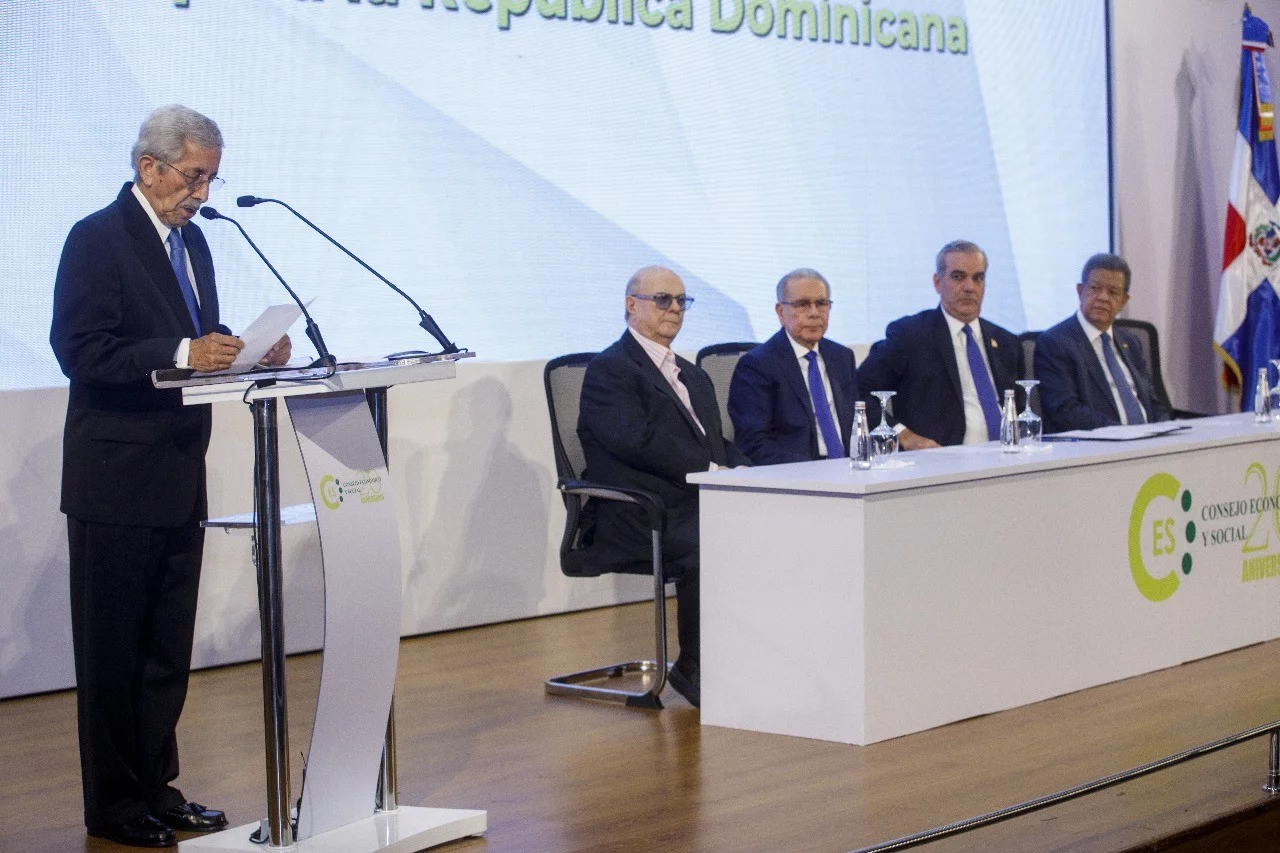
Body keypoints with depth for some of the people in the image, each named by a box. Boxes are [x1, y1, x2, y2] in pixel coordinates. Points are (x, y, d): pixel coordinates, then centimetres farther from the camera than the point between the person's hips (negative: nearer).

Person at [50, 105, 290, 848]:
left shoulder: (191, 240, 14)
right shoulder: (98, 239, -11)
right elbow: (82, 353, -19)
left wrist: (244, 349, -2)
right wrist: (182, 354, -28)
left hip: (179, 478, 8)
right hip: (118, 478, -8)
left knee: (169, 646, 13)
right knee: (113, 648, 1)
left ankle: (157, 787, 22)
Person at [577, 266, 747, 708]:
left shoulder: (693, 376, 28)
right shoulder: (610, 369, 0)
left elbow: (721, 446, 24)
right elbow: (638, 441, -14)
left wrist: (742, 473, 1)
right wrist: (709, 471, -14)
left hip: (700, 505, 7)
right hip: (643, 517, -7)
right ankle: (693, 669, -16)